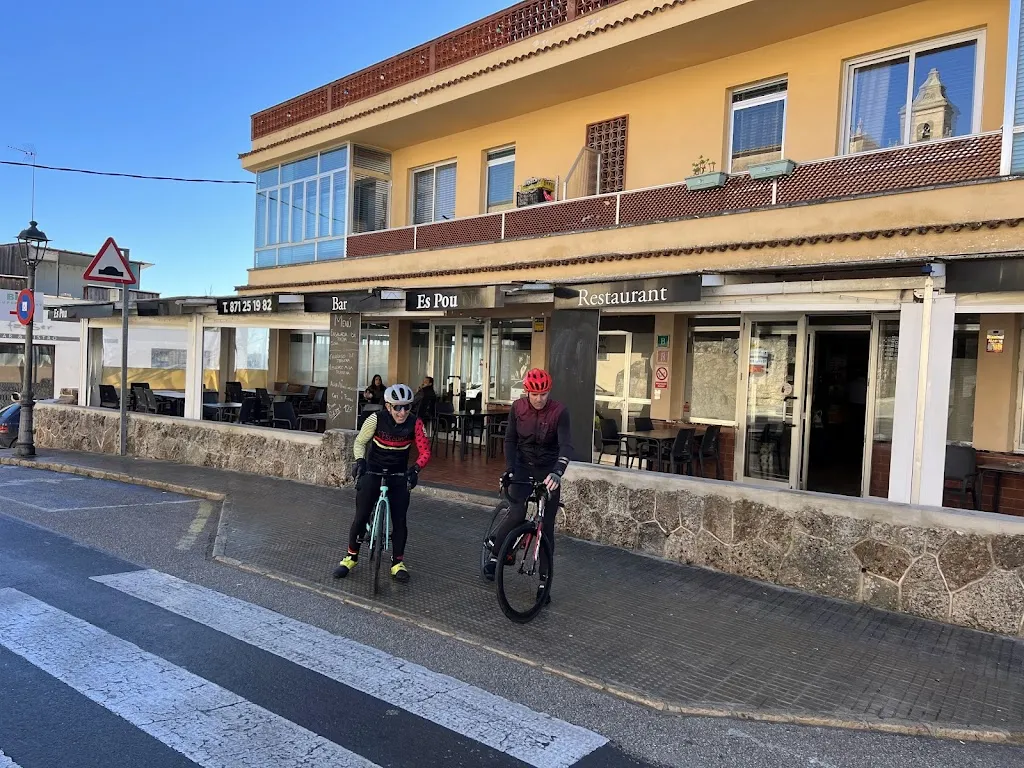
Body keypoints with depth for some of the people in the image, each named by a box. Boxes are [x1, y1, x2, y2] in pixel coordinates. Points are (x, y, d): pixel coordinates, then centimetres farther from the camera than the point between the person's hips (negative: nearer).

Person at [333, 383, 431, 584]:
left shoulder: (415, 424, -16)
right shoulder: (377, 419, -18)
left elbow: (425, 452, -15)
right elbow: (360, 442, -6)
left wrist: (415, 468, -34)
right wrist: (359, 460, -25)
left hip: (399, 476, 1)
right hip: (372, 472, -1)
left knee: (399, 520, -2)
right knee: (361, 517, -2)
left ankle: (398, 562, 15)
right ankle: (351, 556, 19)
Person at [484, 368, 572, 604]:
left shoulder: (559, 411, -17)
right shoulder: (518, 407, -8)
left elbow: (566, 445, -25)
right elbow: (510, 440, -1)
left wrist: (557, 472, -41)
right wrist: (509, 469, -14)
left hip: (548, 471, -1)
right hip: (523, 467, 1)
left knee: (546, 525, -1)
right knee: (516, 516, -15)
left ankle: (544, 579, 11)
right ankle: (494, 555, 12)